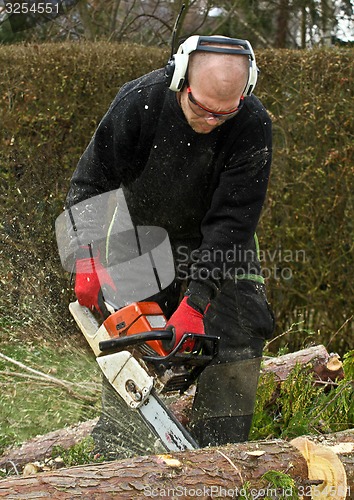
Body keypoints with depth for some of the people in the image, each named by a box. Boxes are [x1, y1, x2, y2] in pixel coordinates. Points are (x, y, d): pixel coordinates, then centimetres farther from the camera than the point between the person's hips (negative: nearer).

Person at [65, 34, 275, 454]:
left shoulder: (253, 125, -29)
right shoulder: (139, 101, -26)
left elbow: (232, 219, -29)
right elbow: (90, 182, -15)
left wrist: (195, 303, -35)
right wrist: (89, 259, -26)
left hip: (220, 245, 0)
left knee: (239, 335, -13)